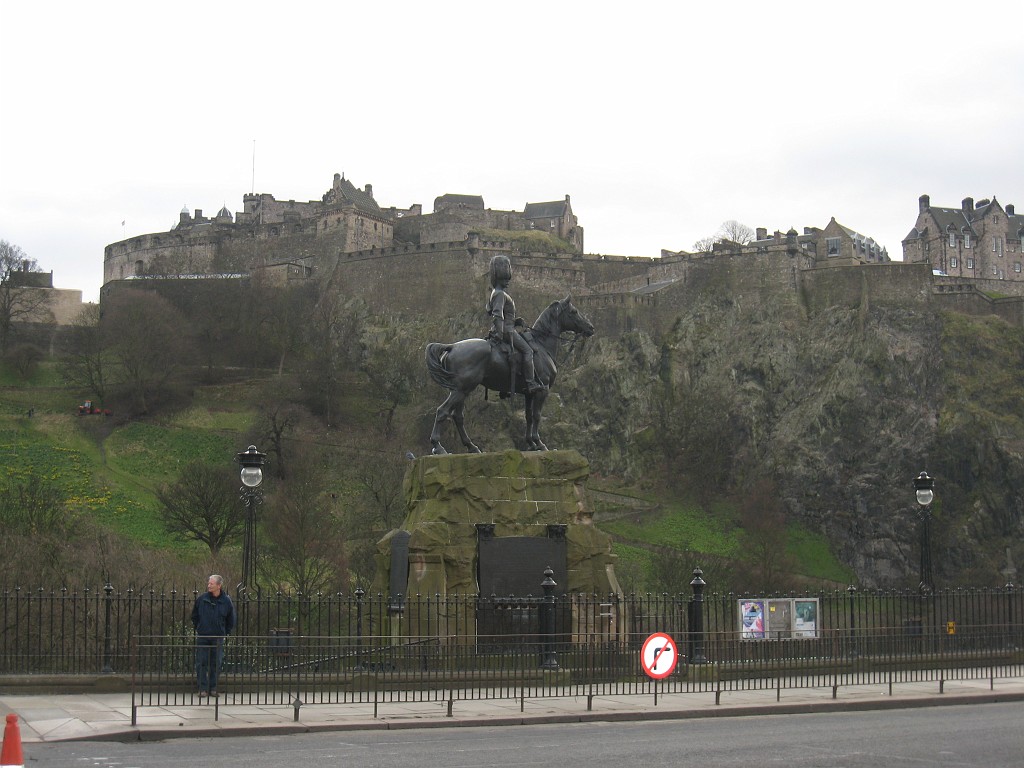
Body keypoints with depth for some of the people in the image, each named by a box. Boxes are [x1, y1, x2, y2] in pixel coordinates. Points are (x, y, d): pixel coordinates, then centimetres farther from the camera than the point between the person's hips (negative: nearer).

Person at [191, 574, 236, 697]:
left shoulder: (226, 601, -1)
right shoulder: (202, 599, -1)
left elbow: (231, 620, 12)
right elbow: (194, 616, 14)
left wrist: (225, 633, 7)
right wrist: (198, 628, 10)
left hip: (218, 637, 0)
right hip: (202, 636, 0)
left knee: (216, 664, 3)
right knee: (201, 663, -1)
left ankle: (213, 688, 13)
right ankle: (203, 688, 4)